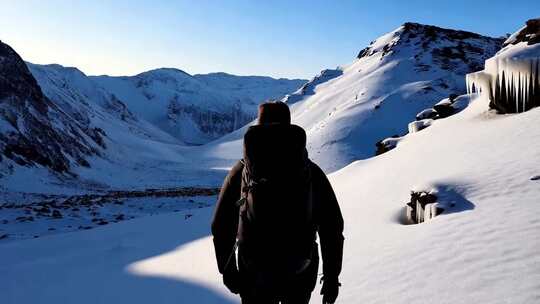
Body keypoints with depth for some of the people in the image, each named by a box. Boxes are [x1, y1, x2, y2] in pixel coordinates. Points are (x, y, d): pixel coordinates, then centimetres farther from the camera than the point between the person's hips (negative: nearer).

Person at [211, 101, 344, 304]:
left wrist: (227, 269, 16)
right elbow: (332, 228, 1)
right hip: (301, 275, 1)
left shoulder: (241, 171, 1)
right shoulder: (312, 171, 1)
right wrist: (332, 276, 11)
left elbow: (221, 227, 3)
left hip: (255, 276, 0)